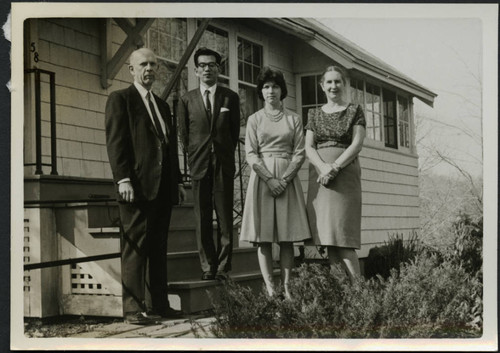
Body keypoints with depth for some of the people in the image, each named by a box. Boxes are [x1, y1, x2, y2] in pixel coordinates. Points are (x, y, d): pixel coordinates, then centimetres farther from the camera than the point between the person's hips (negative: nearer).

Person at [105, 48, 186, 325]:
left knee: (158, 248, 8)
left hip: (163, 188, 7)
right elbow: (115, 142, -8)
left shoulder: (162, 105, 23)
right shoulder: (120, 99, 2)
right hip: (138, 187, -7)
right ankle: (133, 307, -3)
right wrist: (123, 179, -18)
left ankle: (158, 304, 13)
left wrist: (177, 181, 18)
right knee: (135, 247, -6)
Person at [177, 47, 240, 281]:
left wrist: (226, 155, 9)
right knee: (202, 220, 1)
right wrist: (195, 157, 10)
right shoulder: (187, 100, 8)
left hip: (224, 164, 0)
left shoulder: (230, 98, 7)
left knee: (225, 218, -1)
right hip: (199, 165, 1)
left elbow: (235, 131, 11)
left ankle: (223, 267, 3)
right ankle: (207, 267, 7)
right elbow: (183, 134, 13)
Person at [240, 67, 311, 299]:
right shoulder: (254, 119, 8)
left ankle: (286, 288, 0)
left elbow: (300, 153, 3)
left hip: (287, 178, 1)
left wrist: (284, 179, -10)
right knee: (263, 236, -5)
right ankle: (269, 288, -5)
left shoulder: (293, 119, 10)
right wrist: (269, 178, -12)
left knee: (287, 237, -2)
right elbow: (250, 154, 0)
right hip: (262, 177, -1)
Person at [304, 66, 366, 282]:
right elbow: (308, 148, 7)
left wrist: (335, 167, -15)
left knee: (342, 233, -12)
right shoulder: (314, 114, 15)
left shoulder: (354, 111, 7)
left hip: (346, 174, -3)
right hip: (319, 176, 3)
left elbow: (357, 144, -3)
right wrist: (324, 167, -12)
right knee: (327, 236, -1)